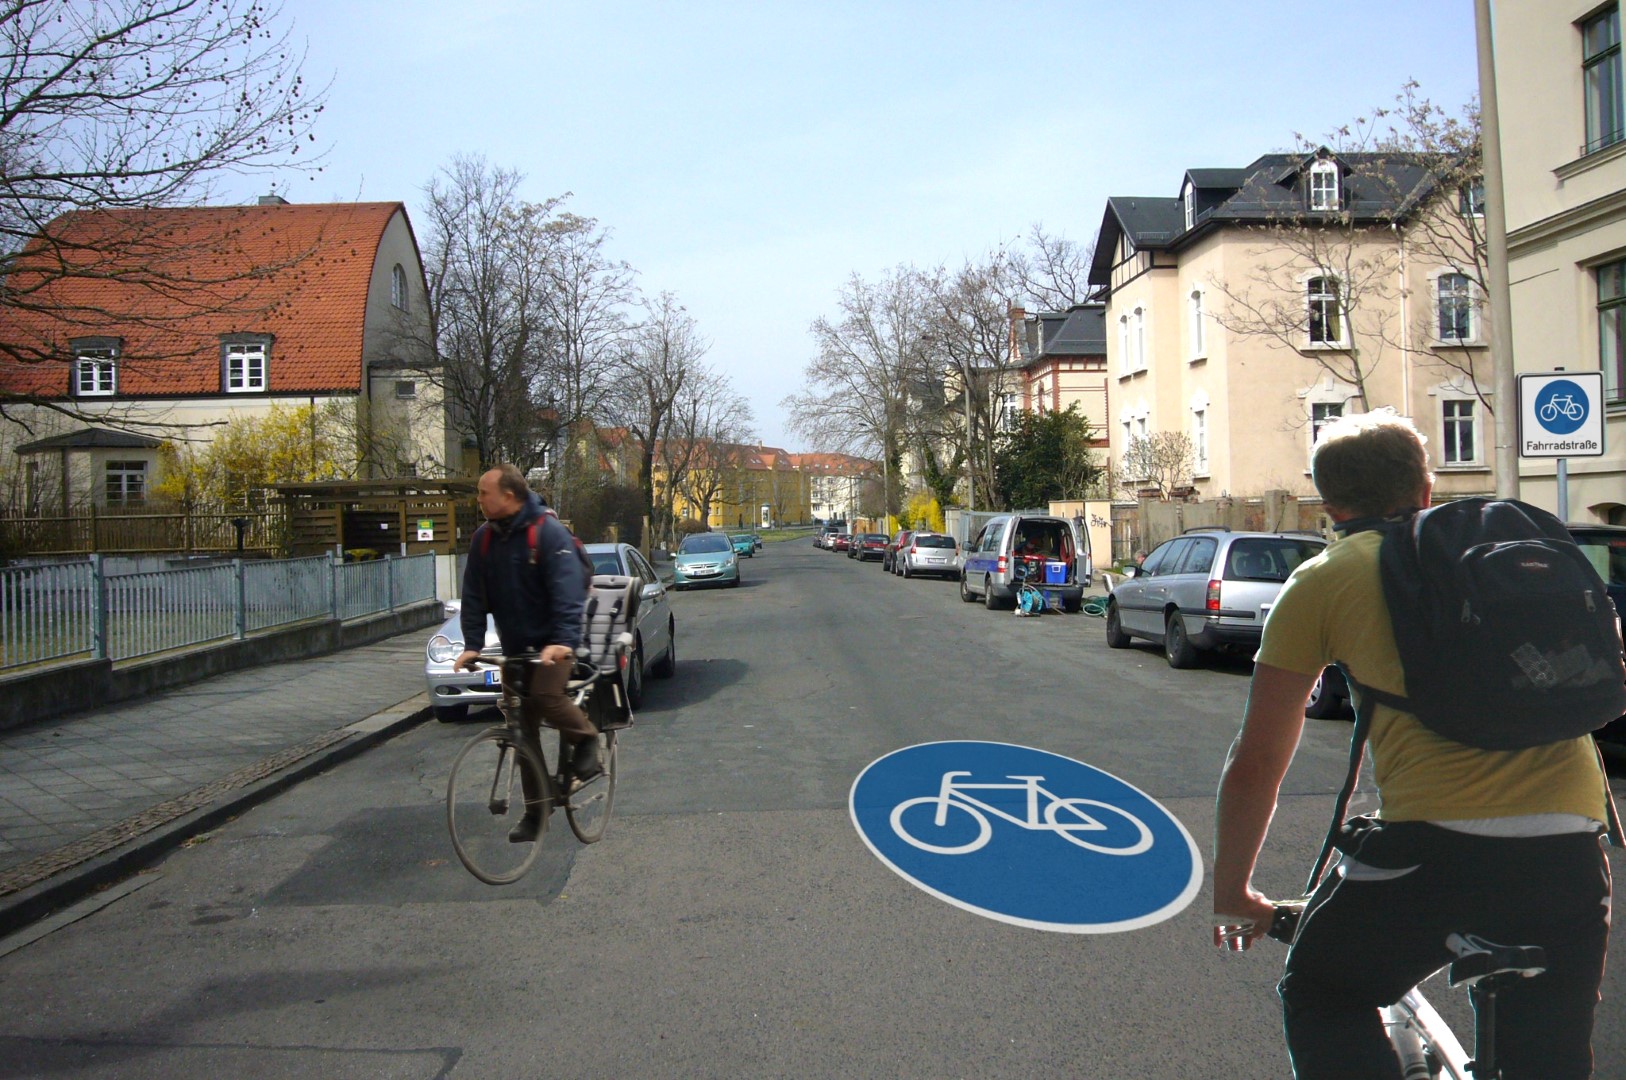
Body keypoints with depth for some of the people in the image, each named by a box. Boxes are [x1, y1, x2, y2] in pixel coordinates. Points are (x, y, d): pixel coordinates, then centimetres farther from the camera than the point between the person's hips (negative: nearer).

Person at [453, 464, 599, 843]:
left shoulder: (549, 532, -15)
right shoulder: (483, 539, 3)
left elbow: (568, 590, -25)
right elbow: (474, 595, 3)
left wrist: (563, 640, -37)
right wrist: (472, 644, -8)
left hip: (553, 641, -6)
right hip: (514, 646, 6)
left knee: (545, 695, -31)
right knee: (523, 729, 6)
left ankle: (586, 739, -1)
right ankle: (535, 811, 17)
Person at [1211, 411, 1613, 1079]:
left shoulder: (1322, 580, 8)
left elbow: (1255, 765, 8)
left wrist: (1230, 893, 21)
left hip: (1439, 842, -4)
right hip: (1574, 843, 5)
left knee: (1320, 998, 21)